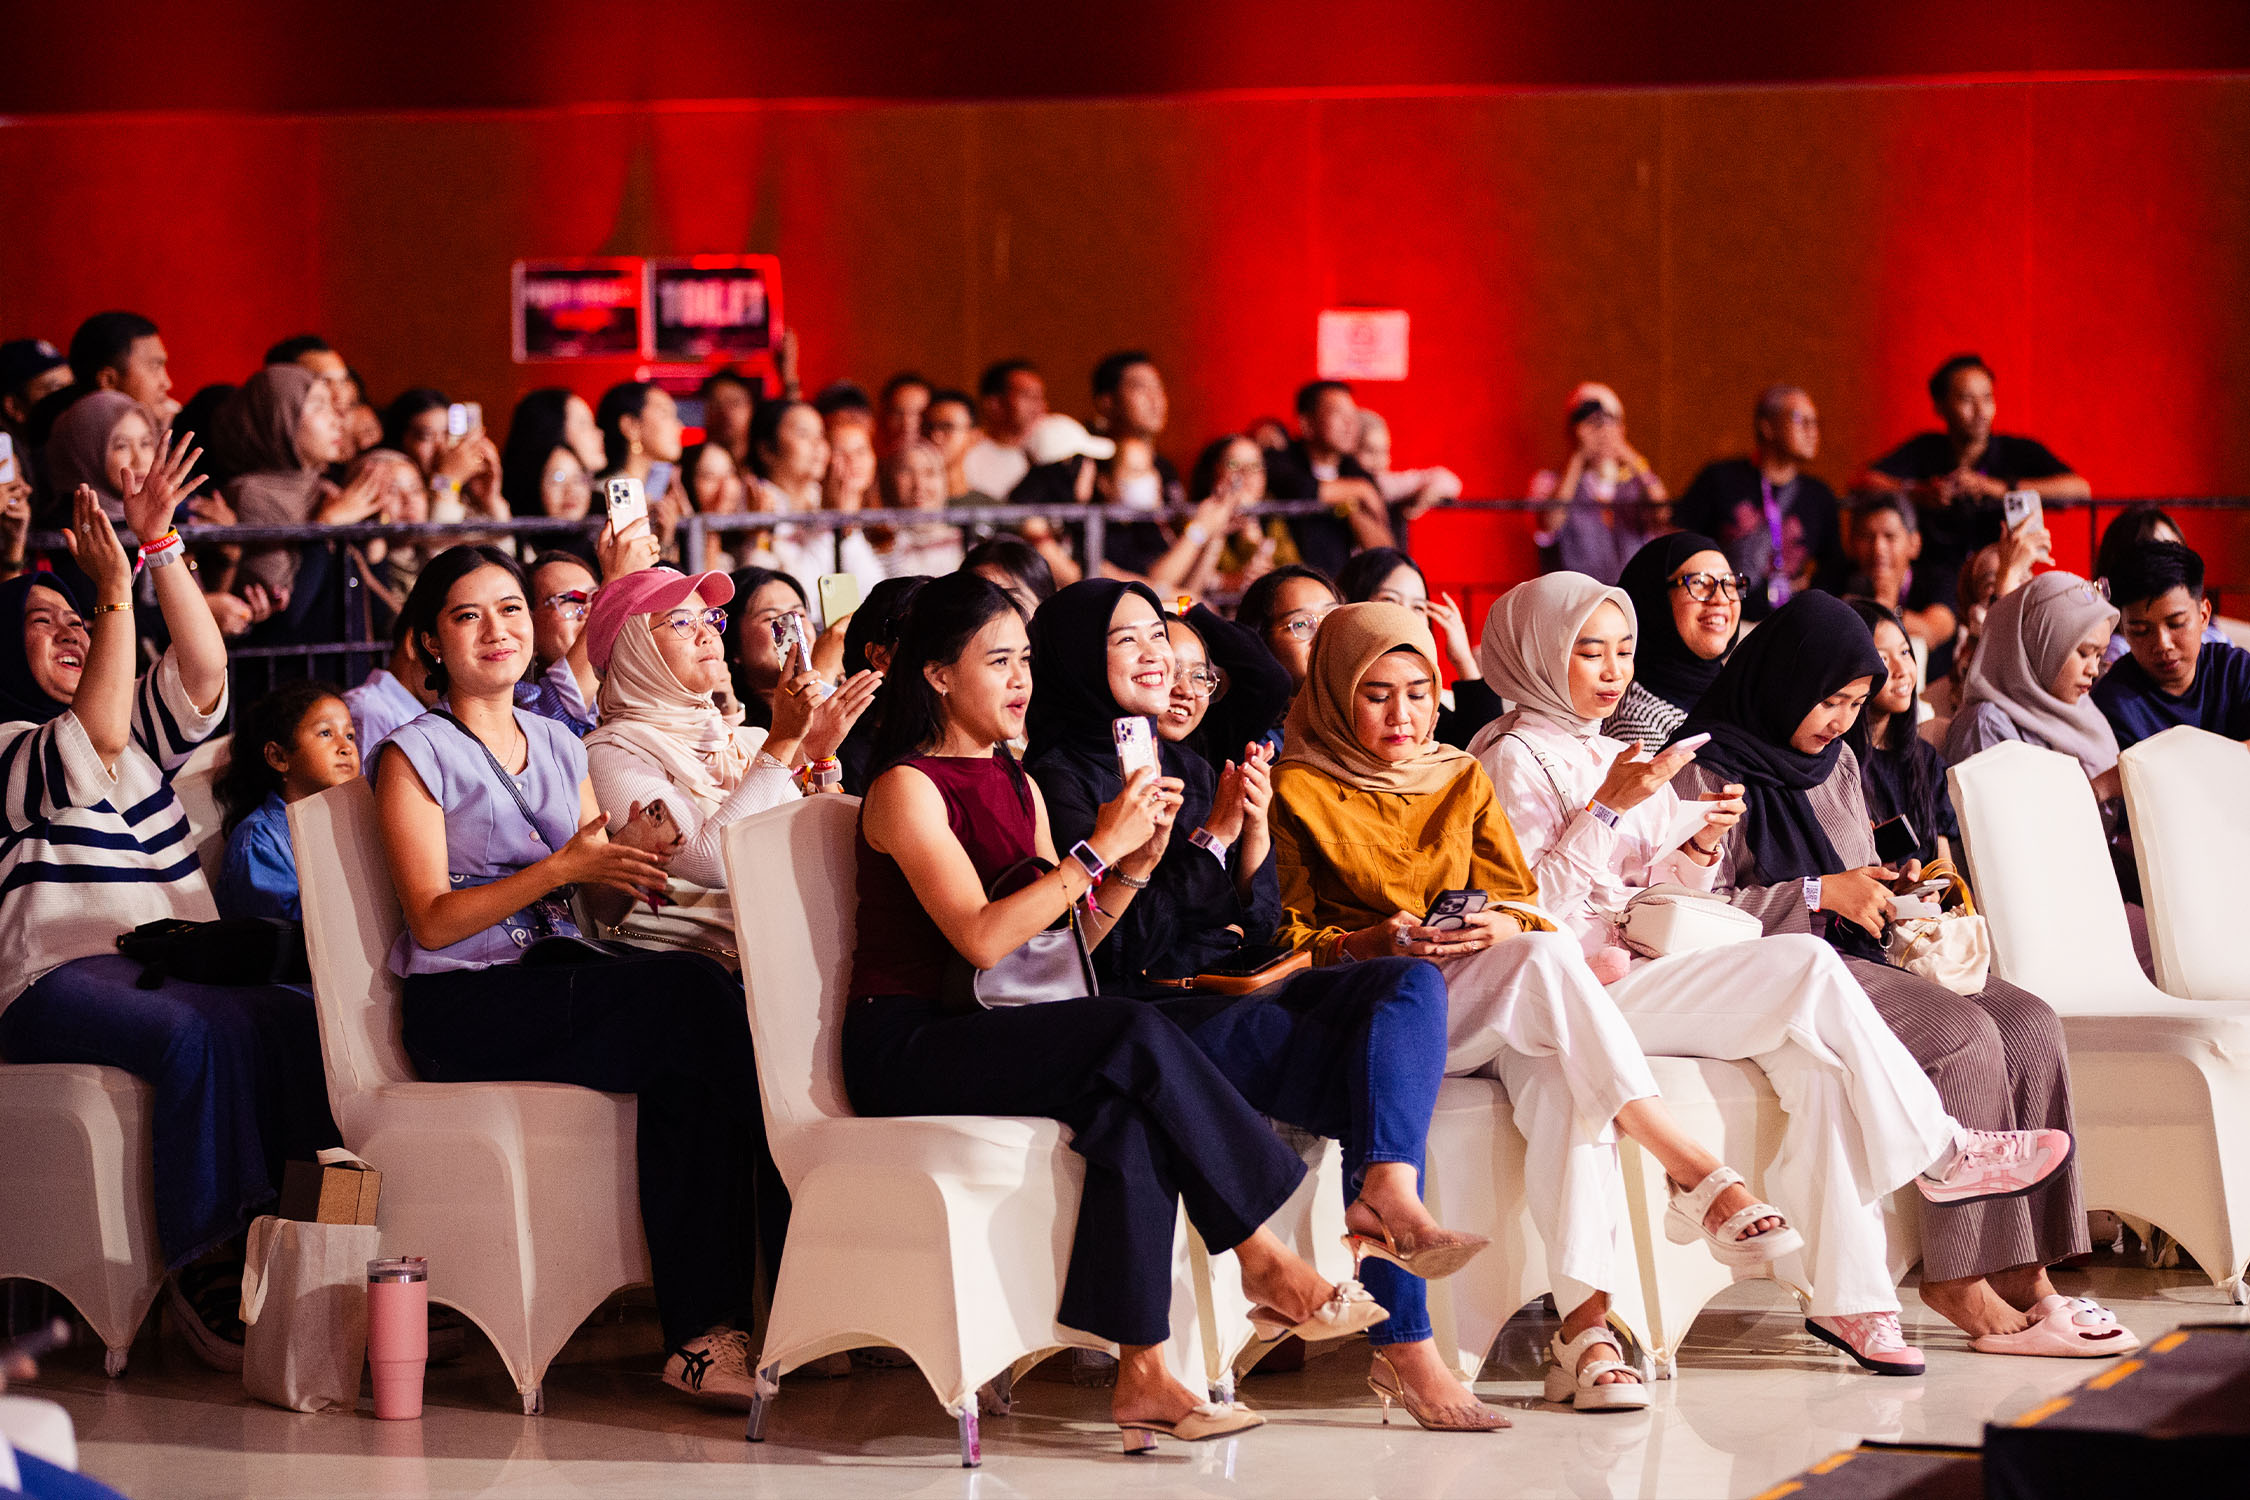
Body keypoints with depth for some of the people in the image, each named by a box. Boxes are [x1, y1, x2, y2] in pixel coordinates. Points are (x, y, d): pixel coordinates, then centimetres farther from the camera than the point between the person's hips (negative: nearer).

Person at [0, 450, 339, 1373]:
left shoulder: (142, 727, 25)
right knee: (198, 1035, -35)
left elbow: (205, 668, 7)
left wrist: (160, 547, -1)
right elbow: (94, 742, -14)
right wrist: (116, 590, -16)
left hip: (172, 961, 6)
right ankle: (204, 1270, -30)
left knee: (296, 1022, -25)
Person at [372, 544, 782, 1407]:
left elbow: (608, 900, 15)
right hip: (463, 1007, -5)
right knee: (696, 996, -29)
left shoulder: (558, 747, 19)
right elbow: (433, 921, -9)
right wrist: (562, 867, -18)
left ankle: (702, 1331, -29)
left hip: (560, 979, 5)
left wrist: (632, 859, -8)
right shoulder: (416, 755, 1)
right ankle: (701, 1327, -28)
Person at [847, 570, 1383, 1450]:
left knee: (1131, 1111, -27)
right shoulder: (908, 789, -8)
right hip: (905, 1050, -7)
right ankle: (1266, 1262, -21)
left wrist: (1134, 868, -3)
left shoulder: (1016, 785, 18)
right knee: (1136, 1034, -29)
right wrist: (1098, 848, -18)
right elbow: (983, 940, -20)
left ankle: (1143, 1376, -33)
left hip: (998, 1038, 7)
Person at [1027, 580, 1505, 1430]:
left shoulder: (1188, 769, 21)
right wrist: (1212, 837, -14)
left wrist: (1255, 832, -4)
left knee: (1410, 981, -21)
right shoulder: (1058, 779, -3)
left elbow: (1260, 927, 15)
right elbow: (1117, 945, -12)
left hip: (1233, 996, 7)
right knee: (1374, 1080, -25)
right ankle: (1406, 1349, -31)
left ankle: (1384, 1192, -43)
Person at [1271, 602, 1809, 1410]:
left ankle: (1584, 1323, -46)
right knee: (1551, 959, -32)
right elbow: (1286, 939, 1)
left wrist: (1507, 929, -11)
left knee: (1562, 1072, -34)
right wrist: (1375, 942, -17)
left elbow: (1521, 903, 13)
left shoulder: (1462, 779, 21)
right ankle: (1696, 1176, -37)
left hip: (1498, 1021, 4)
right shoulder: (1297, 791, 6)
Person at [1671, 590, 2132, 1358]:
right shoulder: (1707, 771, -6)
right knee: (1962, 1035, -27)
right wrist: (1820, 894, -16)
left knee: (2028, 1025, -14)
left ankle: (2021, 1273, -20)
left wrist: (1888, 887, 4)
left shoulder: (1837, 761, 19)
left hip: (1854, 955, 9)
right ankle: (1959, 1283, -25)